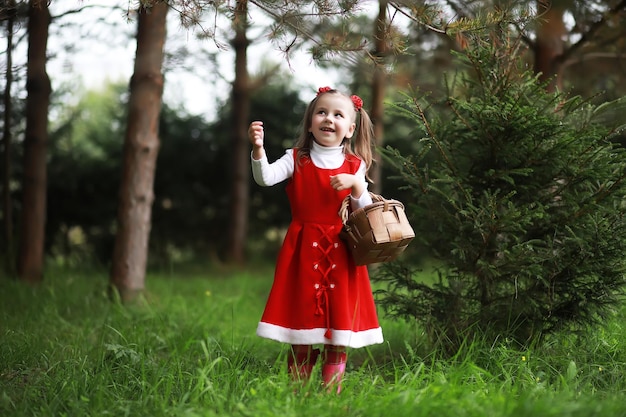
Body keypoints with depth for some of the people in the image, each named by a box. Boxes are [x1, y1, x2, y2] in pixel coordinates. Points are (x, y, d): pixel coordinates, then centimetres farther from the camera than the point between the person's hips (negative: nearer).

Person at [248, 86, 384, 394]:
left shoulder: (354, 166, 6)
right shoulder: (297, 160, 2)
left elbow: (364, 213, 4)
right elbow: (265, 178, -15)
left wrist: (356, 185, -13)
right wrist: (258, 148, -32)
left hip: (341, 252, 1)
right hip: (304, 250, -1)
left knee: (339, 333, 1)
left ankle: (332, 393, 10)